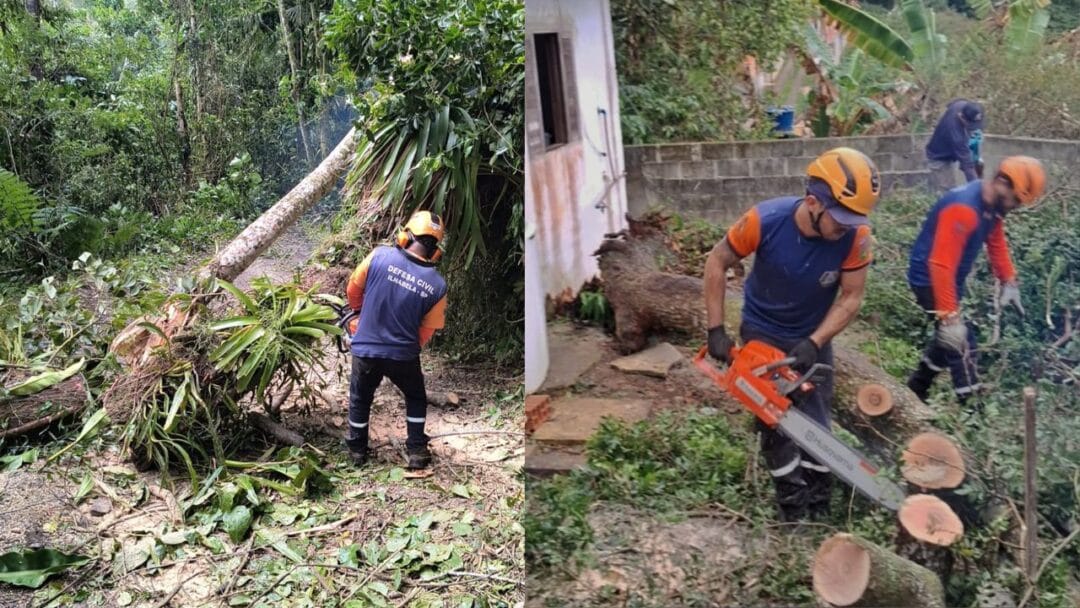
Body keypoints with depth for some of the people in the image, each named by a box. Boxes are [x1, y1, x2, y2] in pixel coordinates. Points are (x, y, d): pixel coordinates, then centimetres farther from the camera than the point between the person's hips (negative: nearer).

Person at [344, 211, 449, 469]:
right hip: (403, 355, 0)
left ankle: (357, 450, 37)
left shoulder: (380, 256, -15)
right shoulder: (437, 286, -12)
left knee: (360, 399, 25)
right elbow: (426, 330, -1)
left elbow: (353, 289, 0)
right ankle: (417, 451, 27)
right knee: (416, 398, 26)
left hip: (365, 350, 0)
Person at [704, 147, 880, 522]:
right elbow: (717, 262, -15)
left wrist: (814, 343, -28)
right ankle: (794, 509, 16)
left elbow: (851, 298, -16)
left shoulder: (856, 235, -27)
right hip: (763, 333, -1)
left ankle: (819, 512, 25)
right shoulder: (765, 220, -31)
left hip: (813, 337, 2)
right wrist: (716, 330, -17)